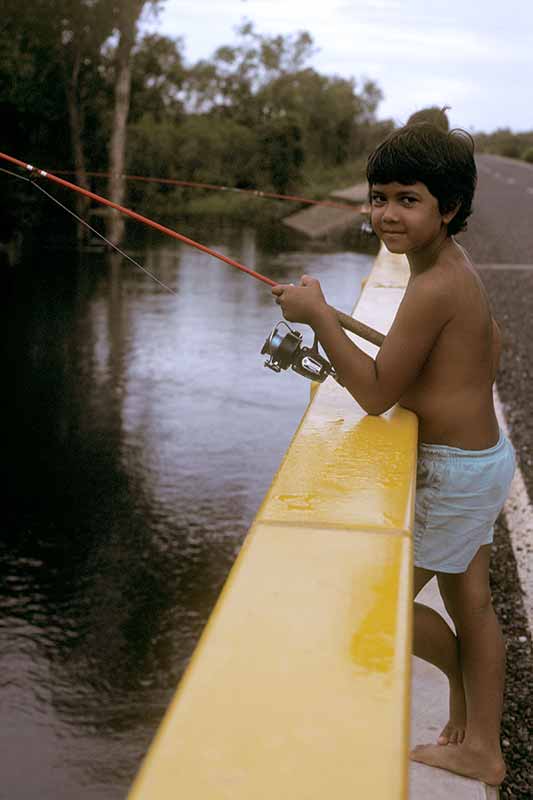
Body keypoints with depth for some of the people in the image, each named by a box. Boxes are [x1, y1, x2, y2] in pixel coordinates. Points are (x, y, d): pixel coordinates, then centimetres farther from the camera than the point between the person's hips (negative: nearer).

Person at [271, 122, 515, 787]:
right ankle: (477, 746, 32)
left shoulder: (432, 288, -26)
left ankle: (463, 682, 30)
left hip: (455, 474, -10)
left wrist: (317, 315, -23)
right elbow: (490, 343, 21)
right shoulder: (457, 268, 5)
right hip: (483, 453, 10)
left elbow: (375, 393, -25)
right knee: (470, 603, 18)